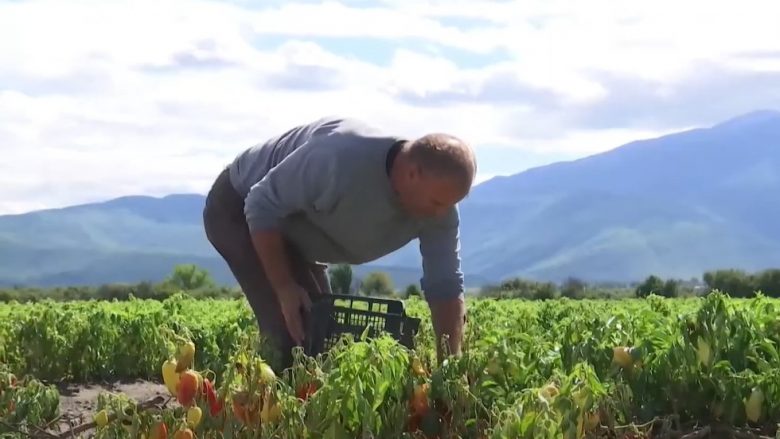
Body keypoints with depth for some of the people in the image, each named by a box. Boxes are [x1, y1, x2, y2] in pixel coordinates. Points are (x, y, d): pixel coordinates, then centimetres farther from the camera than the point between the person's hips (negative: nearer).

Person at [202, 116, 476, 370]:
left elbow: (446, 285, -13)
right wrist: (285, 288, -29)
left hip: (297, 236, 7)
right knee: (296, 332, -20)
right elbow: (262, 206, -30)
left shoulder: (438, 204, -19)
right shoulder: (343, 158, -40)